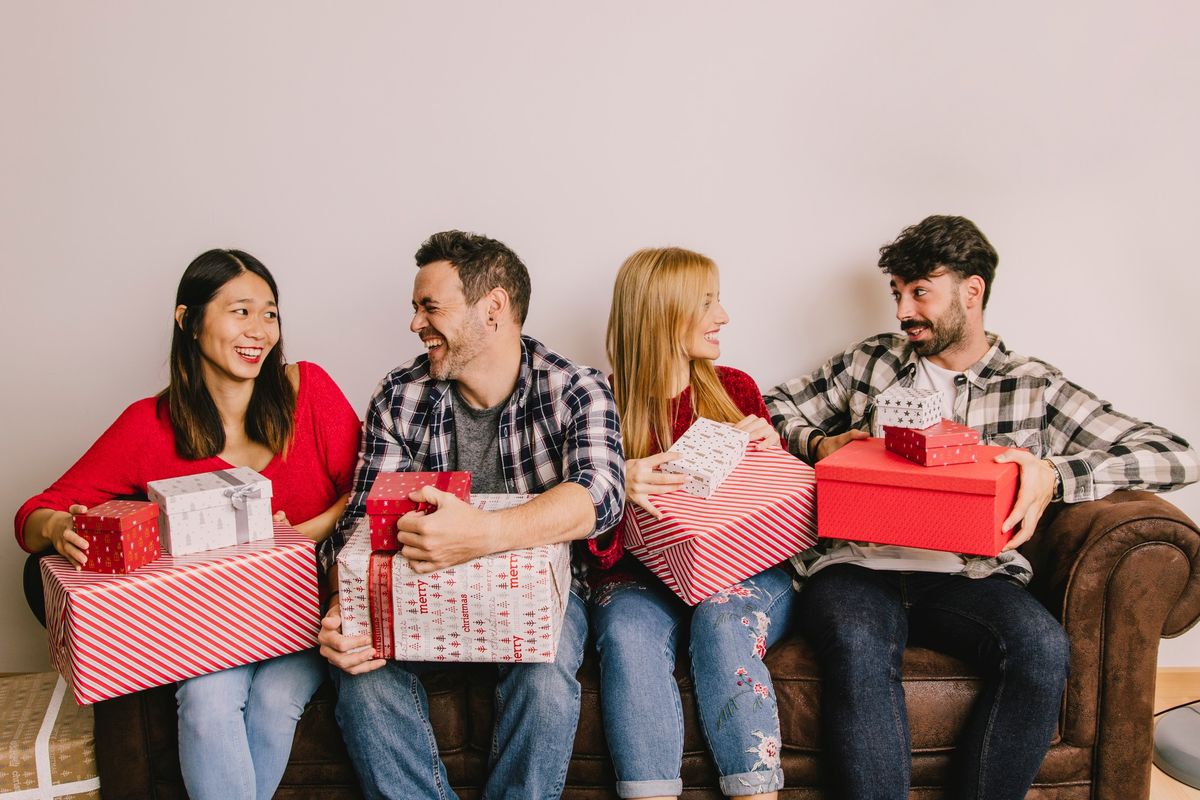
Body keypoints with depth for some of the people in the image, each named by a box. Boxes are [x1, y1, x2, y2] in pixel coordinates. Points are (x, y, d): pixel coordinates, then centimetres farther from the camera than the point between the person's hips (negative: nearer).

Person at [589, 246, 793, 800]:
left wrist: (769, 450, -4)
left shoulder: (735, 389, 12)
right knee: (628, 632, -33)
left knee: (722, 624, -32)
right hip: (643, 576, -1)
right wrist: (616, 486, -22)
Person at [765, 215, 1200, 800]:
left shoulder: (1034, 387, 12)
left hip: (966, 576, 0)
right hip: (858, 565, 0)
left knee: (1042, 647, -31)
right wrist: (817, 444, 3)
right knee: (858, 648, -35)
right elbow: (772, 405, 25)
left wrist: (1056, 476, -12)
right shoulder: (871, 363, 19)